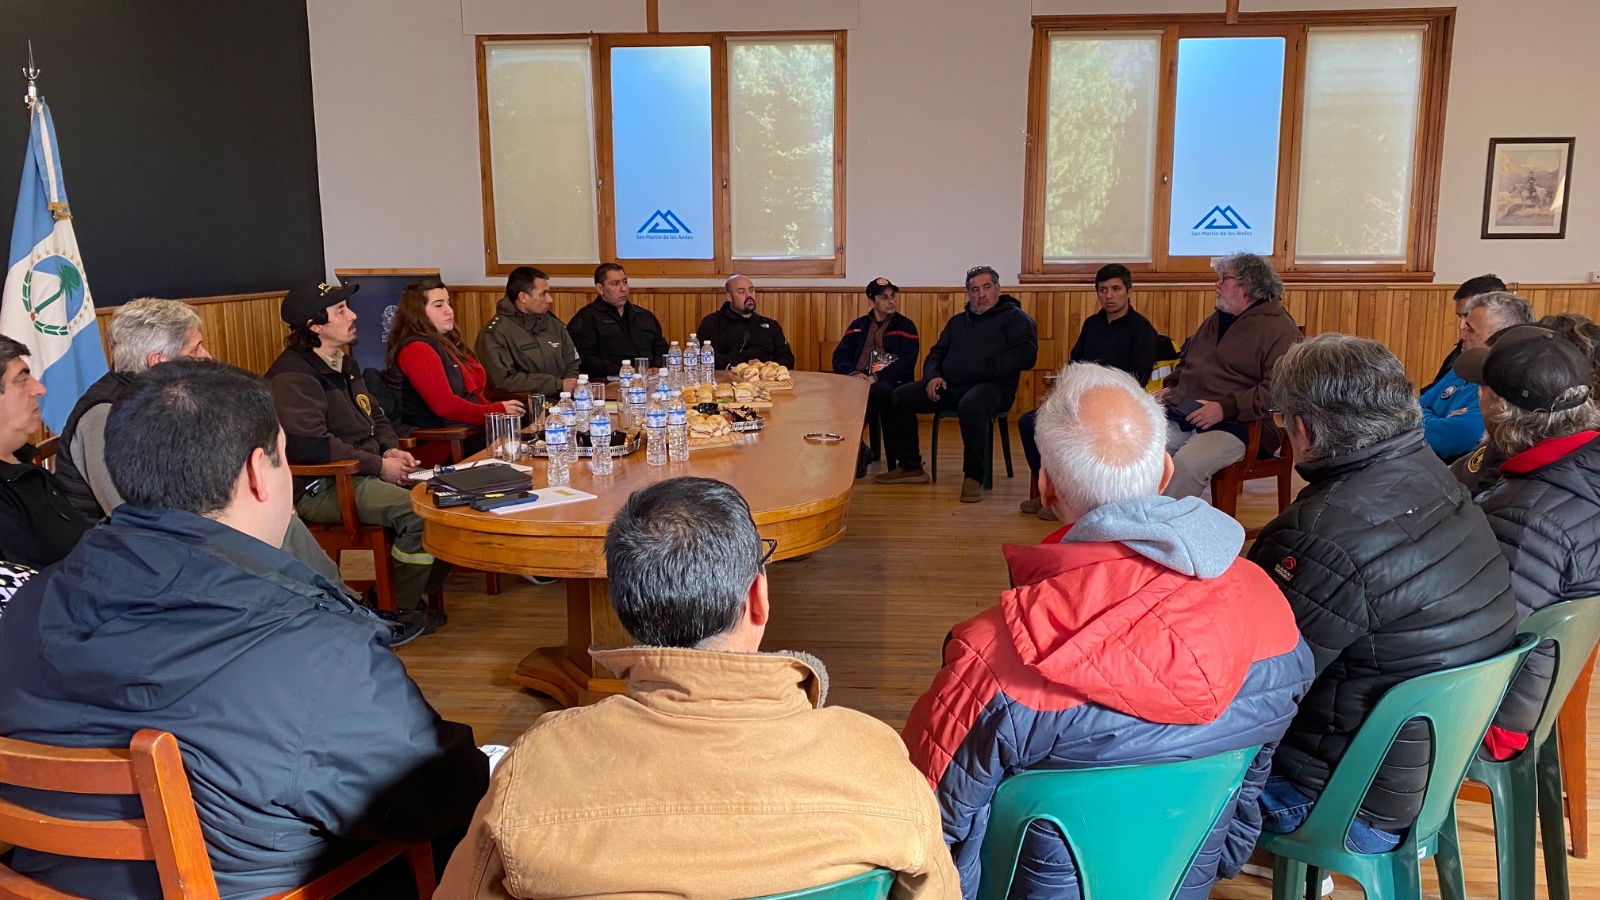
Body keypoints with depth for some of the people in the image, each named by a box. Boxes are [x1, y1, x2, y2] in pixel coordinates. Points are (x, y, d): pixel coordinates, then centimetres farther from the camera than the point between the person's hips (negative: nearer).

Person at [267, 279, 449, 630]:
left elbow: (375, 415, 28)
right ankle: (400, 610, -8)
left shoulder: (342, 363, 17)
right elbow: (310, 444, -25)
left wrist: (392, 449, 5)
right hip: (320, 488, -10)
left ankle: (423, 592, 6)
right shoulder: (293, 375, -14)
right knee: (419, 513, -28)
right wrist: (379, 465, -18)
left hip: (362, 473, 10)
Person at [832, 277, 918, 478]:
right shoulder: (858, 326, 20)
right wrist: (853, 373, -13)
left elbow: (907, 363, -5)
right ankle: (856, 449, -15)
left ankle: (858, 450, -20)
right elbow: (839, 356, 10)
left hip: (889, 383, -3)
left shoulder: (905, 326, 9)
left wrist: (876, 377, -19)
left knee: (880, 391, -39)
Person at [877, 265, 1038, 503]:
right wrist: (932, 375, 3)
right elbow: (936, 353, 26)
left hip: (992, 385, -6)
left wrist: (986, 366, -15)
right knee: (899, 397, -8)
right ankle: (910, 466, 2)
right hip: (949, 386, 6)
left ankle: (973, 476, -27)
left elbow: (1026, 355, -7)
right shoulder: (957, 321, 26)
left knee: (971, 405, -42)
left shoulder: (1015, 317, 7)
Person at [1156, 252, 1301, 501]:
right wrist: (1171, 386, 19)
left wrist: (1226, 408, -22)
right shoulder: (1216, 319, 24)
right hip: (1180, 415, 7)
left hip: (1235, 423, -7)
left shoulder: (1278, 329, -3)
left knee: (1186, 464, -34)